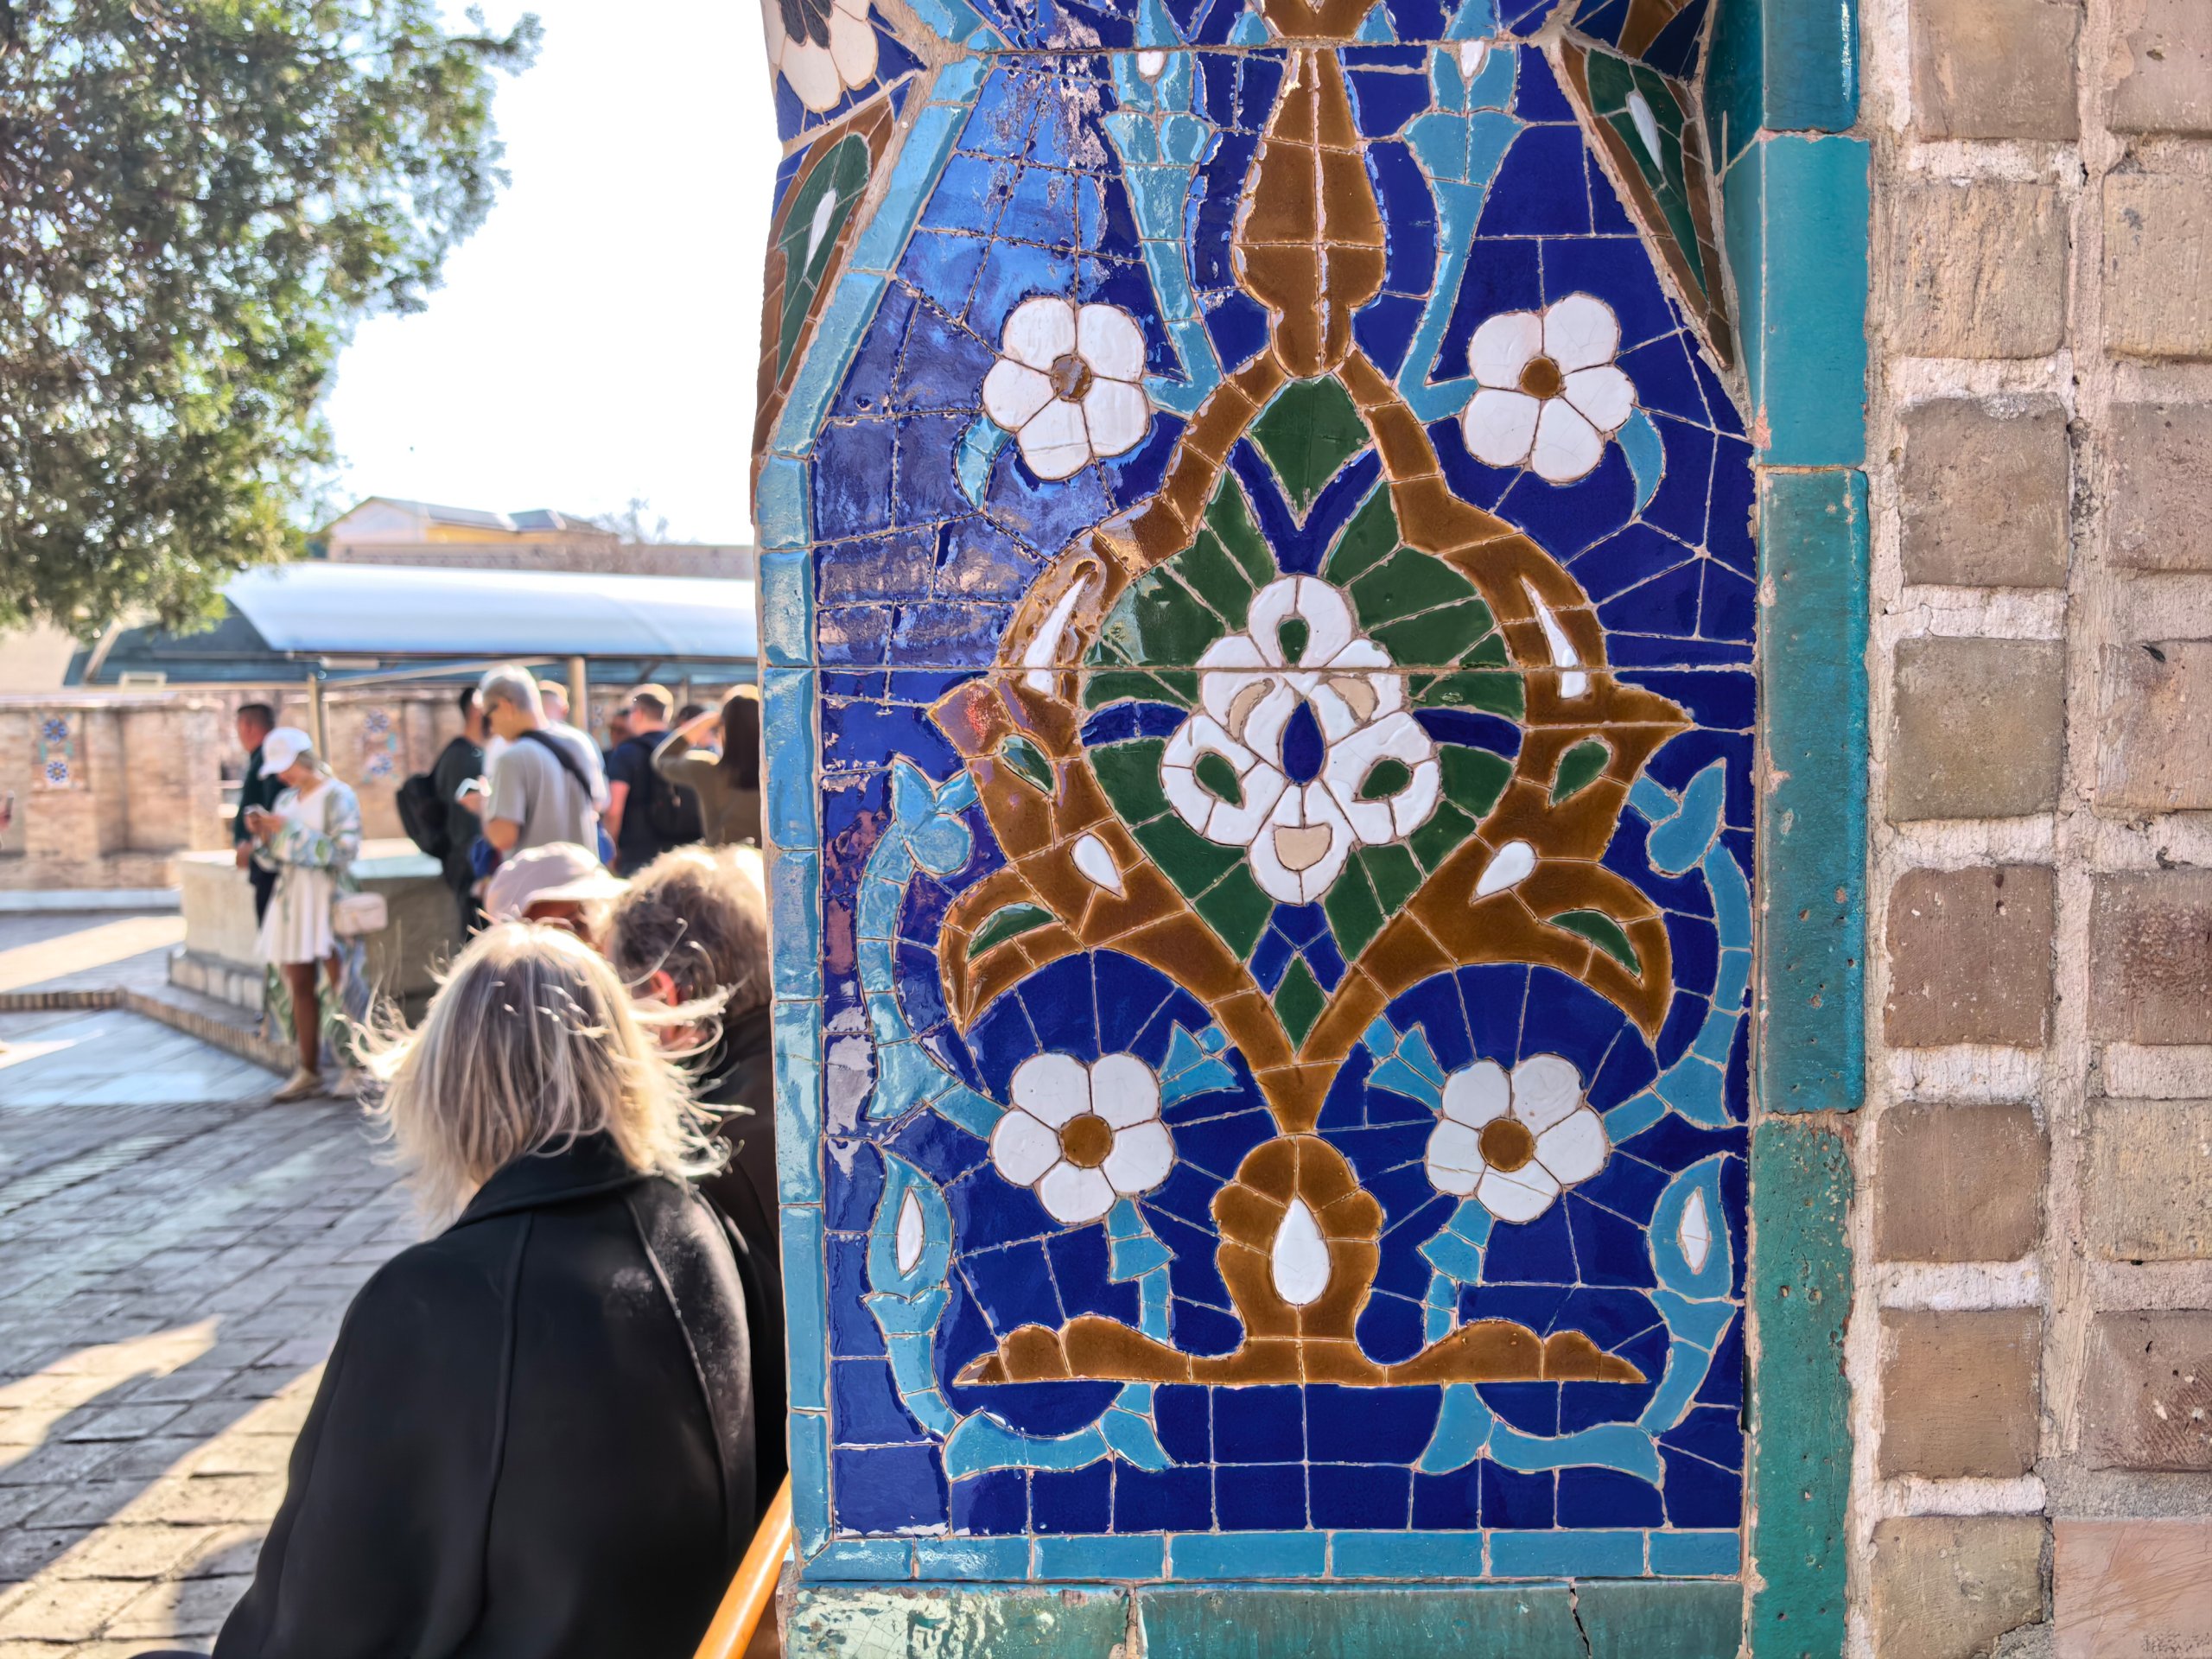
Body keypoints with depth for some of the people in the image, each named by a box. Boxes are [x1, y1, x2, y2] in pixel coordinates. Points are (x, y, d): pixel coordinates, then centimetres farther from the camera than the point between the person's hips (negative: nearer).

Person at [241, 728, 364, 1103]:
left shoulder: (338, 796, -4)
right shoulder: (286, 800, 15)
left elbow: (344, 851, -16)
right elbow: (275, 860, 19)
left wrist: (291, 831, -16)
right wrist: (262, 836, -1)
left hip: (327, 898, -7)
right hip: (290, 899, 7)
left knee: (342, 984, -10)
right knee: (299, 986, 4)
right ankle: (309, 1072, 8)